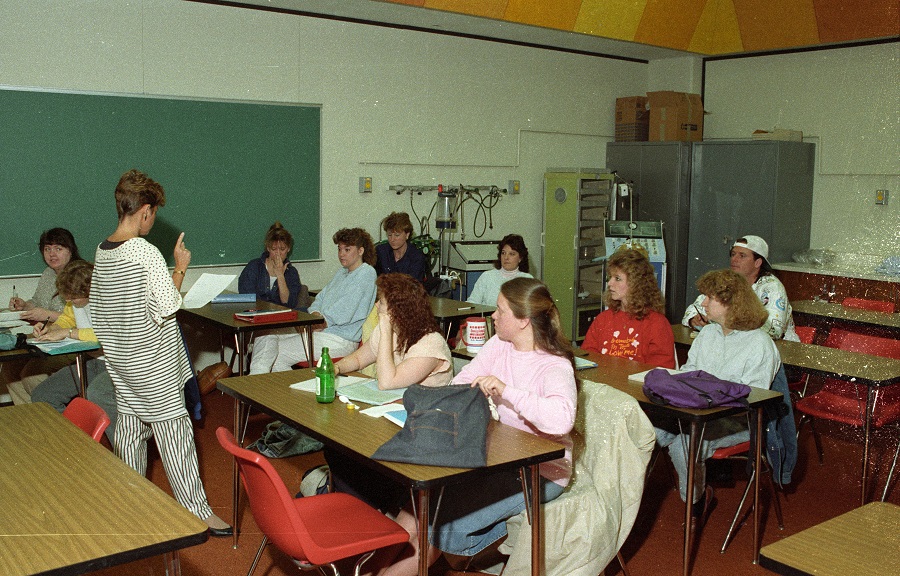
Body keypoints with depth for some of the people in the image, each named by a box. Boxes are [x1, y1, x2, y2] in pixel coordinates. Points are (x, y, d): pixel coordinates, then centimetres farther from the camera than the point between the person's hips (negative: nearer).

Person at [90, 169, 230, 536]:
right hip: (153, 365, -8)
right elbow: (167, 306, -21)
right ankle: (197, 512, 4)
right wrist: (180, 268, -9)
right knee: (174, 433, -3)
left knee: (129, 429, 17)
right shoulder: (145, 252, -20)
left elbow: (97, 312, 13)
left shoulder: (102, 252, 5)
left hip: (121, 361, 8)